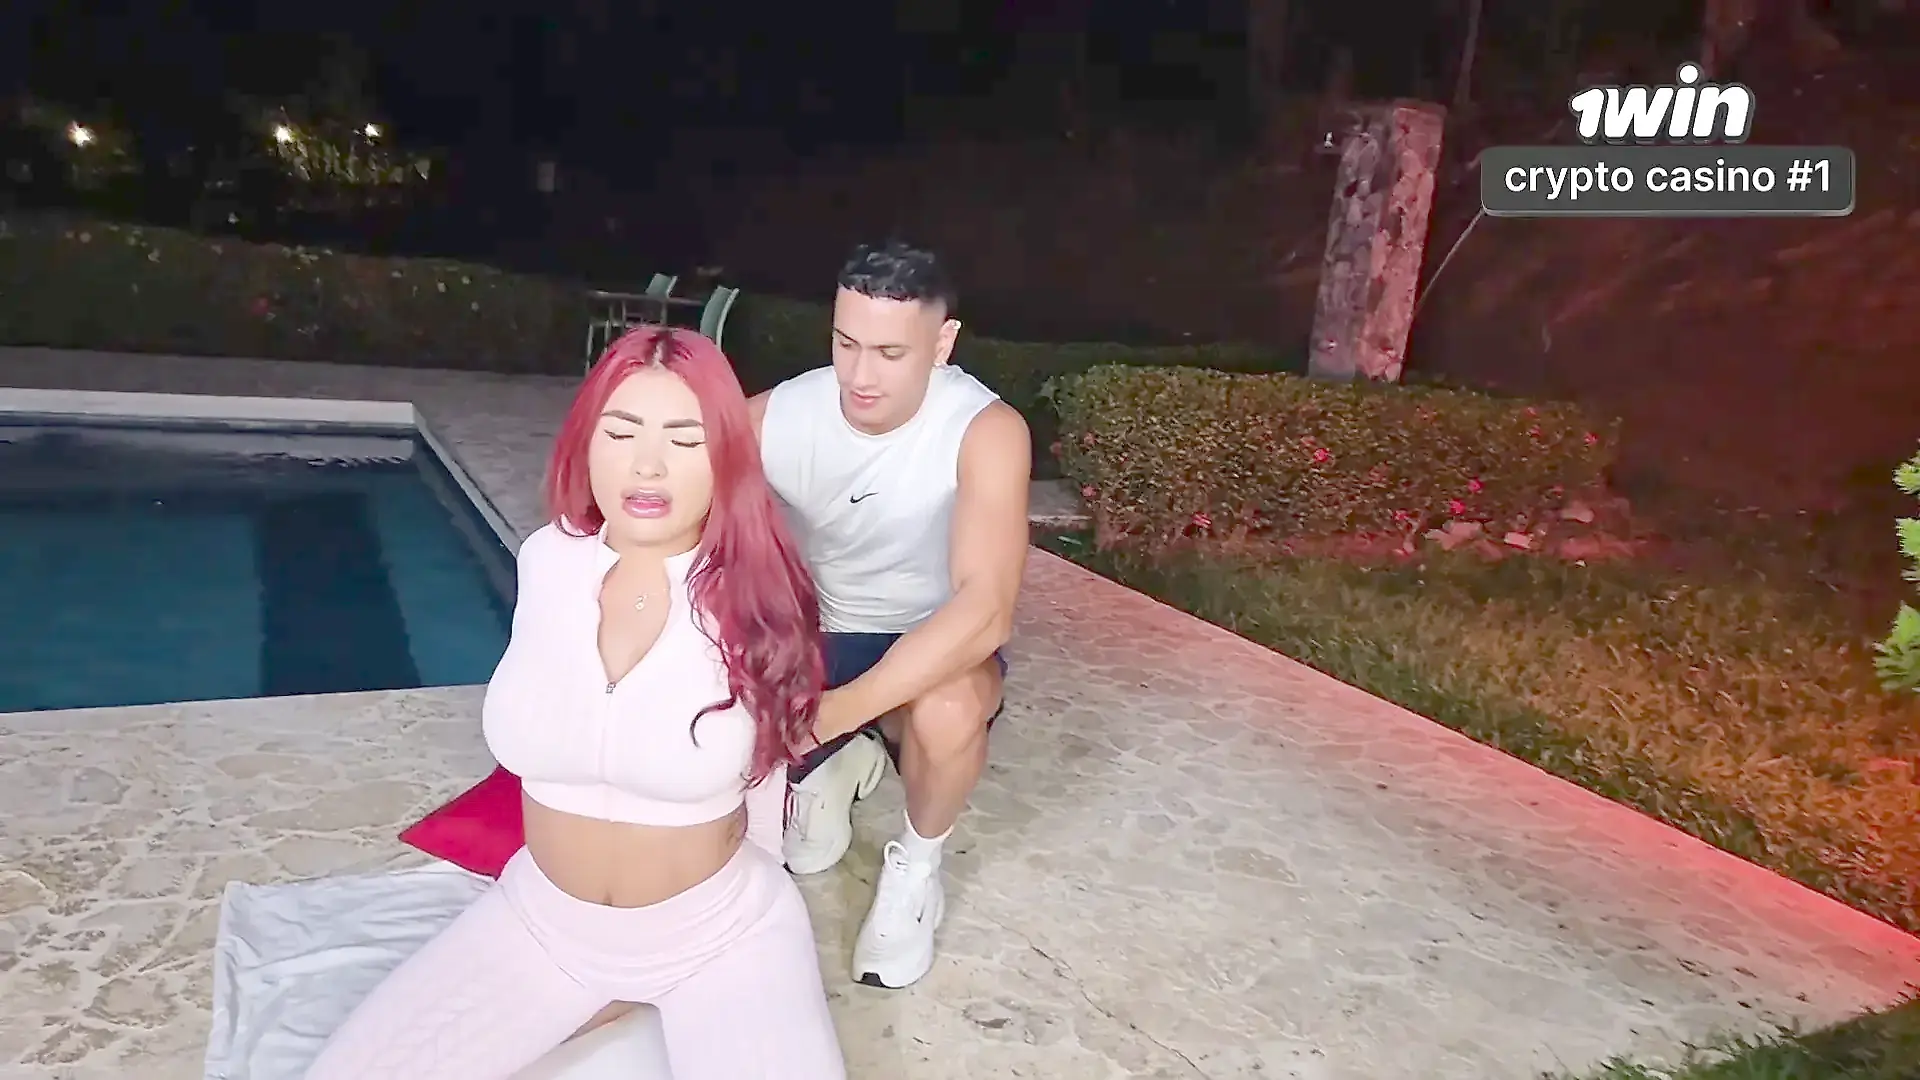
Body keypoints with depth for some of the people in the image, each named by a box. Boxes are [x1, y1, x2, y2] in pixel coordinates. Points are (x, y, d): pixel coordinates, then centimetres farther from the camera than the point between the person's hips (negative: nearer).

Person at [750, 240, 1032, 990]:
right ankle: (834, 767, 18)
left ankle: (915, 863, -3)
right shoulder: (773, 416, -17)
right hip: (811, 639, 4)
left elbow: (985, 611, -36)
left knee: (947, 710, -38)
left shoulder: (985, 432, -26)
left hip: (934, 650, -3)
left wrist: (831, 713, -46)